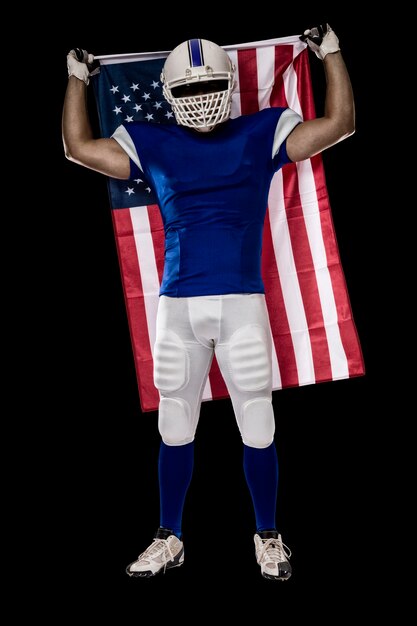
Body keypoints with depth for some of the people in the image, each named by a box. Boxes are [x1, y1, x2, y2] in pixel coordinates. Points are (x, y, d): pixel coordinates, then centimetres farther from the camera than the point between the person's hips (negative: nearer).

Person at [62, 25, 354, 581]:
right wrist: (77, 78, 19)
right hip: (178, 306, 2)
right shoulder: (153, 145, 11)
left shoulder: (260, 135, 7)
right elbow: (79, 148, 16)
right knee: (175, 428, 10)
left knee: (257, 427, 3)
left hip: (242, 303, -1)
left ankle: (268, 538, 22)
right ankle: (169, 539, 25)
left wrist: (331, 53, 8)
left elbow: (340, 123, 8)